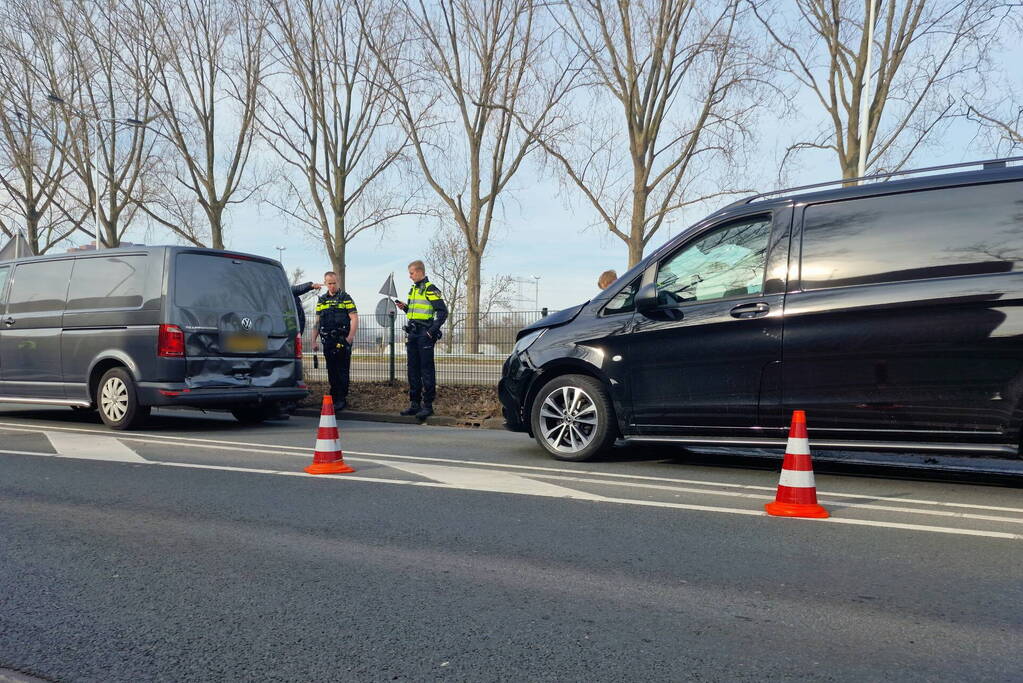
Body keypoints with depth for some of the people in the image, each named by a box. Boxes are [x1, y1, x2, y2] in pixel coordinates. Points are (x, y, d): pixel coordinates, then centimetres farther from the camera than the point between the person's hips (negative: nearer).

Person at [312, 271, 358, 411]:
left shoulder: (345, 298, 1)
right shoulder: (321, 300, 16)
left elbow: (354, 318, -6)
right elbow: (317, 322, 19)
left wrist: (350, 337, -16)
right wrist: (314, 340, 11)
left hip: (342, 341, -5)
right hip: (327, 342, 5)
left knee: (342, 371, -4)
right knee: (331, 372, 9)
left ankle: (342, 399, -1)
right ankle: (333, 398, 16)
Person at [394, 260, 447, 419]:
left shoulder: (430, 289, -8)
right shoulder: (413, 290, 17)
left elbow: (442, 311, -13)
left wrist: (432, 330, -17)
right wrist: (404, 307, 7)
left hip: (425, 334, -8)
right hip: (412, 334, 8)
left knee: (427, 370, -4)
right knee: (413, 370, 10)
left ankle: (428, 405, 0)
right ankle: (415, 404, 16)